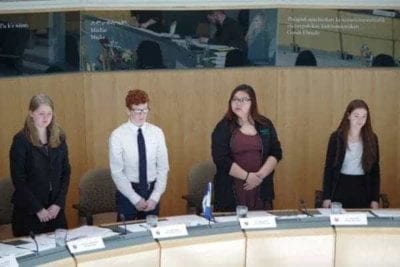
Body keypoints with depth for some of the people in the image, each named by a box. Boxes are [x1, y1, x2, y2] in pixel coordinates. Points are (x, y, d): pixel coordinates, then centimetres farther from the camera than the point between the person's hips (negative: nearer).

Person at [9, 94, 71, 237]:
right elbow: (18, 179, -10)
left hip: (55, 209, 4)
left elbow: (66, 172, 7)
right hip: (28, 211, -4)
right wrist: (38, 209, -13)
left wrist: (58, 203, -5)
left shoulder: (59, 137, 6)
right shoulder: (21, 140, -7)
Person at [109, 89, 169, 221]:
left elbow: (163, 168, 0)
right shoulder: (118, 135, -9)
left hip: (151, 191, 3)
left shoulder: (157, 132, -1)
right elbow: (117, 172, -10)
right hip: (127, 191, -2)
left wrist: (155, 197, -9)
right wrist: (135, 199, -14)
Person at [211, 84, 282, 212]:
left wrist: (260, 175, -10)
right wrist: (247, 176, -15)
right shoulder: (223, 127, 1)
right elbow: (221, 158, -9)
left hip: (261, 190, 2)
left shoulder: (265, 125, 9)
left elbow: (276, 153, 5)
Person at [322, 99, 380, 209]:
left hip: (363, 189, 2)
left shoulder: (371, 138, 3)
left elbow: (375, 170, 5)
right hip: (340, 187, -1)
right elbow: (329, 167, -1)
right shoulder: (336, 137, -3)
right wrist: (326, 197, -5)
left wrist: (375, 199, 1)